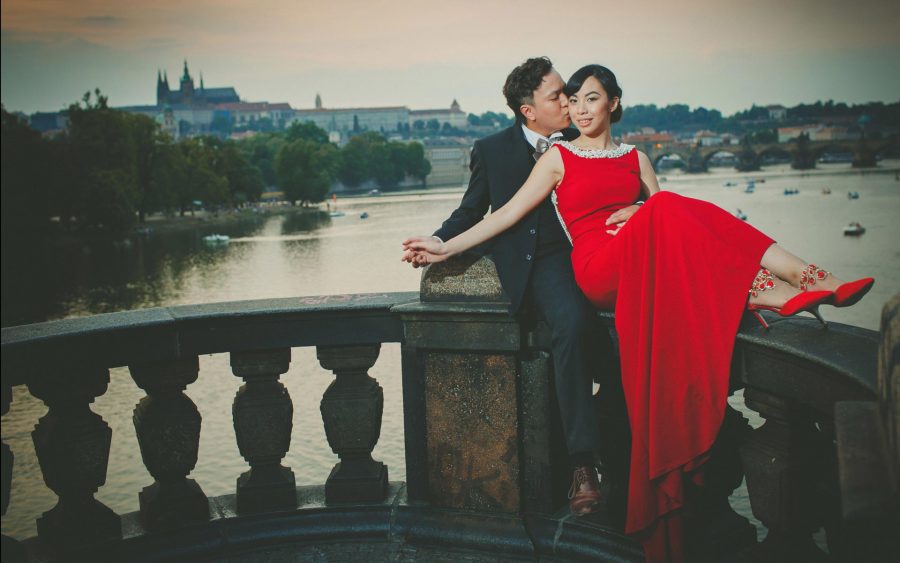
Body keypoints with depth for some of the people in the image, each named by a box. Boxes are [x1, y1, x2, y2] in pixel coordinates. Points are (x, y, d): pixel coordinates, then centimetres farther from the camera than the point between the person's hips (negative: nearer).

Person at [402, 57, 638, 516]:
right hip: (537, 262, -2)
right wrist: (438, 242, -6)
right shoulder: (492, 150, 10)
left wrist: (637, 209, -11)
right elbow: (471, 212, 14)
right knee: (572, 321, -35)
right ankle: (583, 463, -30)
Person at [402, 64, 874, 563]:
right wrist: (447, 247, -2)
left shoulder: (635, 159, 23)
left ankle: (809, 278, -37)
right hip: (598, 269, -4)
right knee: (667, 210, -32)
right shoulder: (560, 158, 13)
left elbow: (675, 227, 17)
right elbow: (509, 212, 7)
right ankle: (768, 290, -36)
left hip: (644, 268, 4)